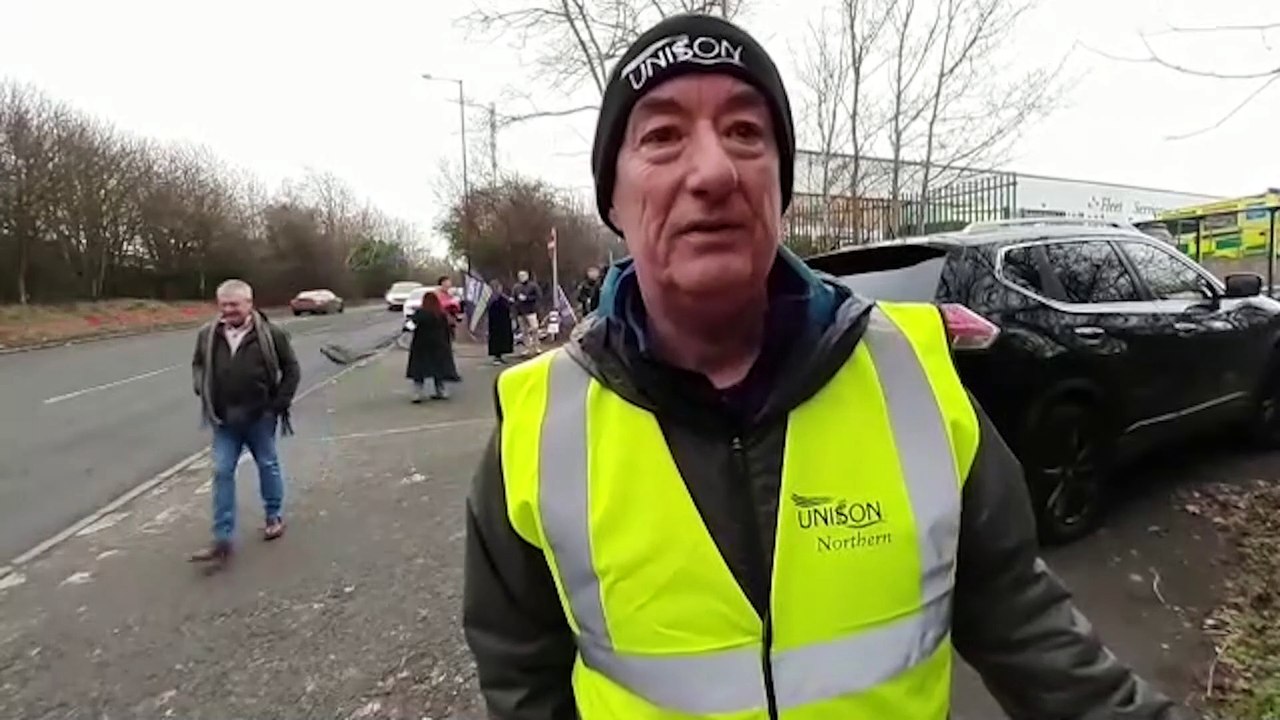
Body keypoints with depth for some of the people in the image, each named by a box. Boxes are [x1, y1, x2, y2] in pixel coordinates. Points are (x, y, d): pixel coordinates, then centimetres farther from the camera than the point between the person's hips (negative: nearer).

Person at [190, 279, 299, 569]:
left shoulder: (271, 334, -10)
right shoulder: (208, 335, 0)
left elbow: (291, 369, -3)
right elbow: (198, 365, 18)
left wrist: (279, 403, -8)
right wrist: (202, 391, 2)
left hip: (260, 417, -3)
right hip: (224, 420, 3)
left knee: (268, 466, 13)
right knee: (222, 473, 1)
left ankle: (274, 516, 34)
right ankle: (223, 540, 5)